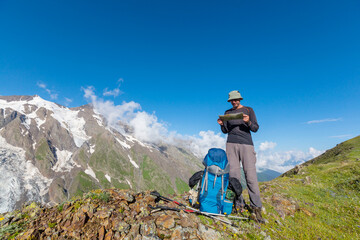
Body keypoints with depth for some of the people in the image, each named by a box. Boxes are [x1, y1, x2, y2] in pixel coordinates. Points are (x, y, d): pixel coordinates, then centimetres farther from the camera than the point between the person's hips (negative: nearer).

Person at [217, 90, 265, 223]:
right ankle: (239, 205, 9)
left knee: (250, 175, -8)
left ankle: (256, 207, 2)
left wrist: (248, 122, -17)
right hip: (231, 144, 2)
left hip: (246, 144, -2)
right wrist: (221, 125, -6)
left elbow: (255, 128, 3)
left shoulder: (248, 110, 8)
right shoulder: (228, 112, 15)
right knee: (233, 174, -1)